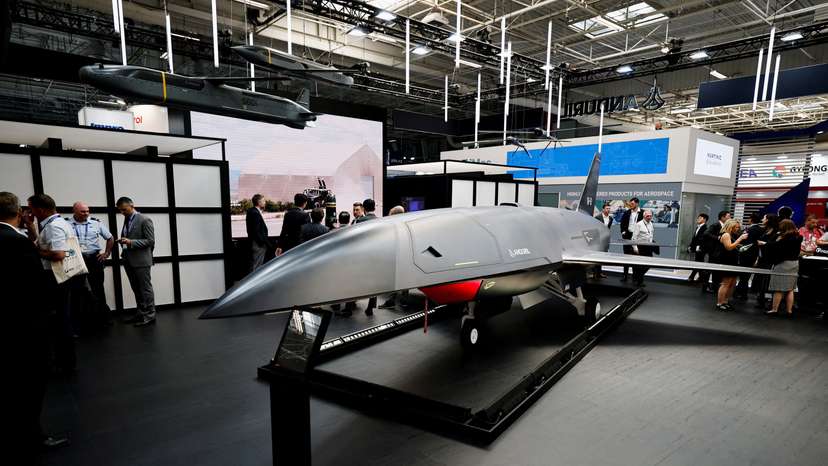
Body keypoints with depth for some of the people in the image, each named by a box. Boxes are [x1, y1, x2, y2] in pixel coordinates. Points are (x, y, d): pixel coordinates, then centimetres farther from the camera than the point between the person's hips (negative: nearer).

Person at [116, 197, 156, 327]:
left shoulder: (144, 220, -10)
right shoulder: (126, 220, 13)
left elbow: (150, 241, -14)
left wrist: (131, 242, -21)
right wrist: (123, 241, 3)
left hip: (141, 261, -7)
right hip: (129, 261, 8)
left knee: (145, 289, 0)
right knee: (136, 290, 14)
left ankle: (149, 316, 7)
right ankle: (140, 313, 24)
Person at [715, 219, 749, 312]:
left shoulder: (732, 235, 18)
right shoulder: (726, 235, -9)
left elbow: (736, 247, 20)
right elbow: (729, 247, -20)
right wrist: (740, 238, -18)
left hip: (732, 263, 9)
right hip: (725, 263, -9)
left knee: (733, 283, 8)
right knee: (725, 283, -10)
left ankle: (726, 301, 15)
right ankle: (719, 303, -8)